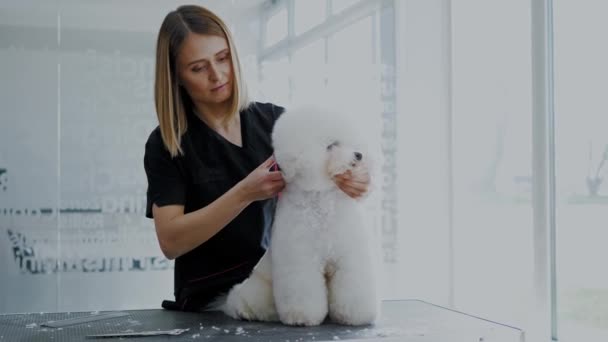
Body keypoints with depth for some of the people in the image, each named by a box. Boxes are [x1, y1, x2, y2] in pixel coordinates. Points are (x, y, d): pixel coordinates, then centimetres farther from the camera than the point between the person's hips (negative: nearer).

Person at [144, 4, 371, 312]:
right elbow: (170, 241, -11)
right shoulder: (166, 144, -3)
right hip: (211, 303, -3)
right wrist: (245, 194, -22)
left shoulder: (275, 121, 4)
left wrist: (353, 181, -15)